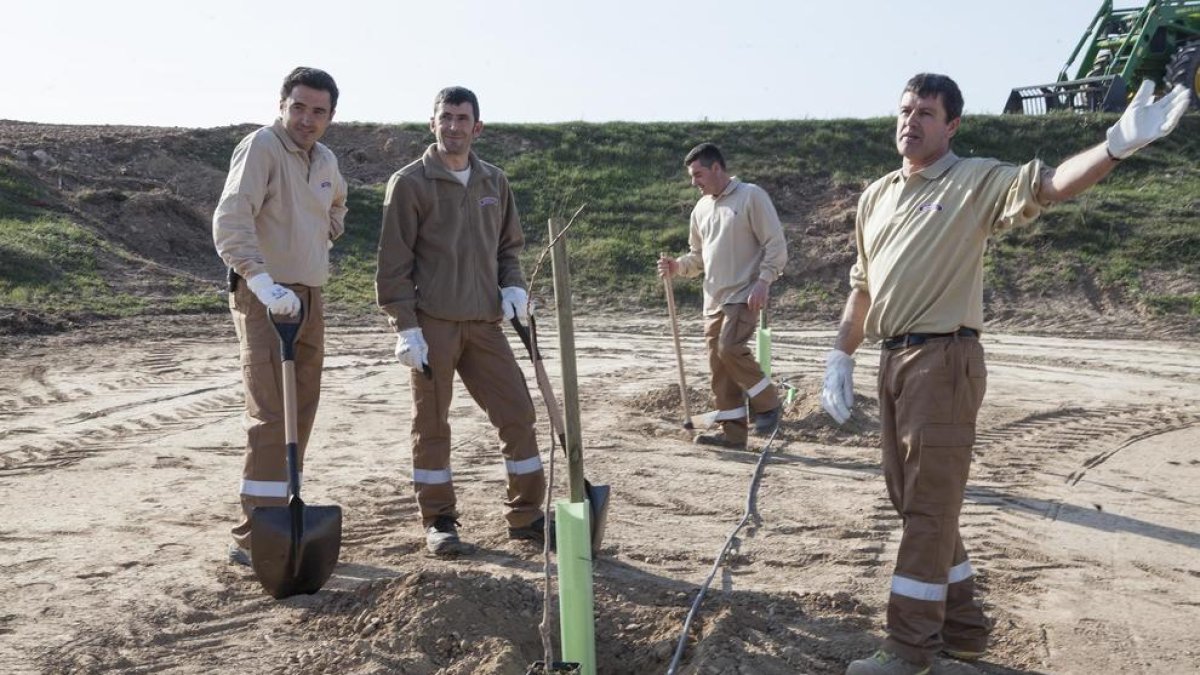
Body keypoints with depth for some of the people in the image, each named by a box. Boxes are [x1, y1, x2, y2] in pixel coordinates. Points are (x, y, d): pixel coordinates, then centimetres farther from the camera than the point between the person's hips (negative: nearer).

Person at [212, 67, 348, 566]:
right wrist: (262, 280, -37)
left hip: (310, 298, 8)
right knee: (271, 417, -12)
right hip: (265, 299, -8)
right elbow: (230, 220, -25)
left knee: (301, 413, 12)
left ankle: (279, 515, 24)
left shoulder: (325, 160, 12)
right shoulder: (261, 146, -12)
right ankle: (253, 538, -7)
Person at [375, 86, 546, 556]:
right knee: (431, 425, 4)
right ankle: (438, 522, 17)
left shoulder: (495, 183, 12)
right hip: (431, 323, -4)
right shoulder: (410, 183, -2)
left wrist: (513, 286, 2)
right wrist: (405, 326, -11)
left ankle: (525, 516, 17)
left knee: (517, 414, 4)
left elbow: (509, 245, 22)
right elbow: (393, 262, -5)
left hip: (484, 323, 5)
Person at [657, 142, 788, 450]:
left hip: (744, 295, -7)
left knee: (730, 349, -22)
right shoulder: (701, 208, 15)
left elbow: (775, 244, -8)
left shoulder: (751, 196, -5)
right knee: (718, 365, 5)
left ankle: (768, 404, 0)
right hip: (714, 299, 7)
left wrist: (763, 281, -17)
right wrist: (677, 265, 3)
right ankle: (733, 431, 13)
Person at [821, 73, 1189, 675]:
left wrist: (1118, 145, -40)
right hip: (893, 360, 8)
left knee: (930, 505, -1)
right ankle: (961, 627, 30)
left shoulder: (976, 182, -4)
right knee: (910, 499, 14)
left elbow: (1049, 185, -23)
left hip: (944, 360, -8)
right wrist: (841, 356, 16)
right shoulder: (875, 196, 16)